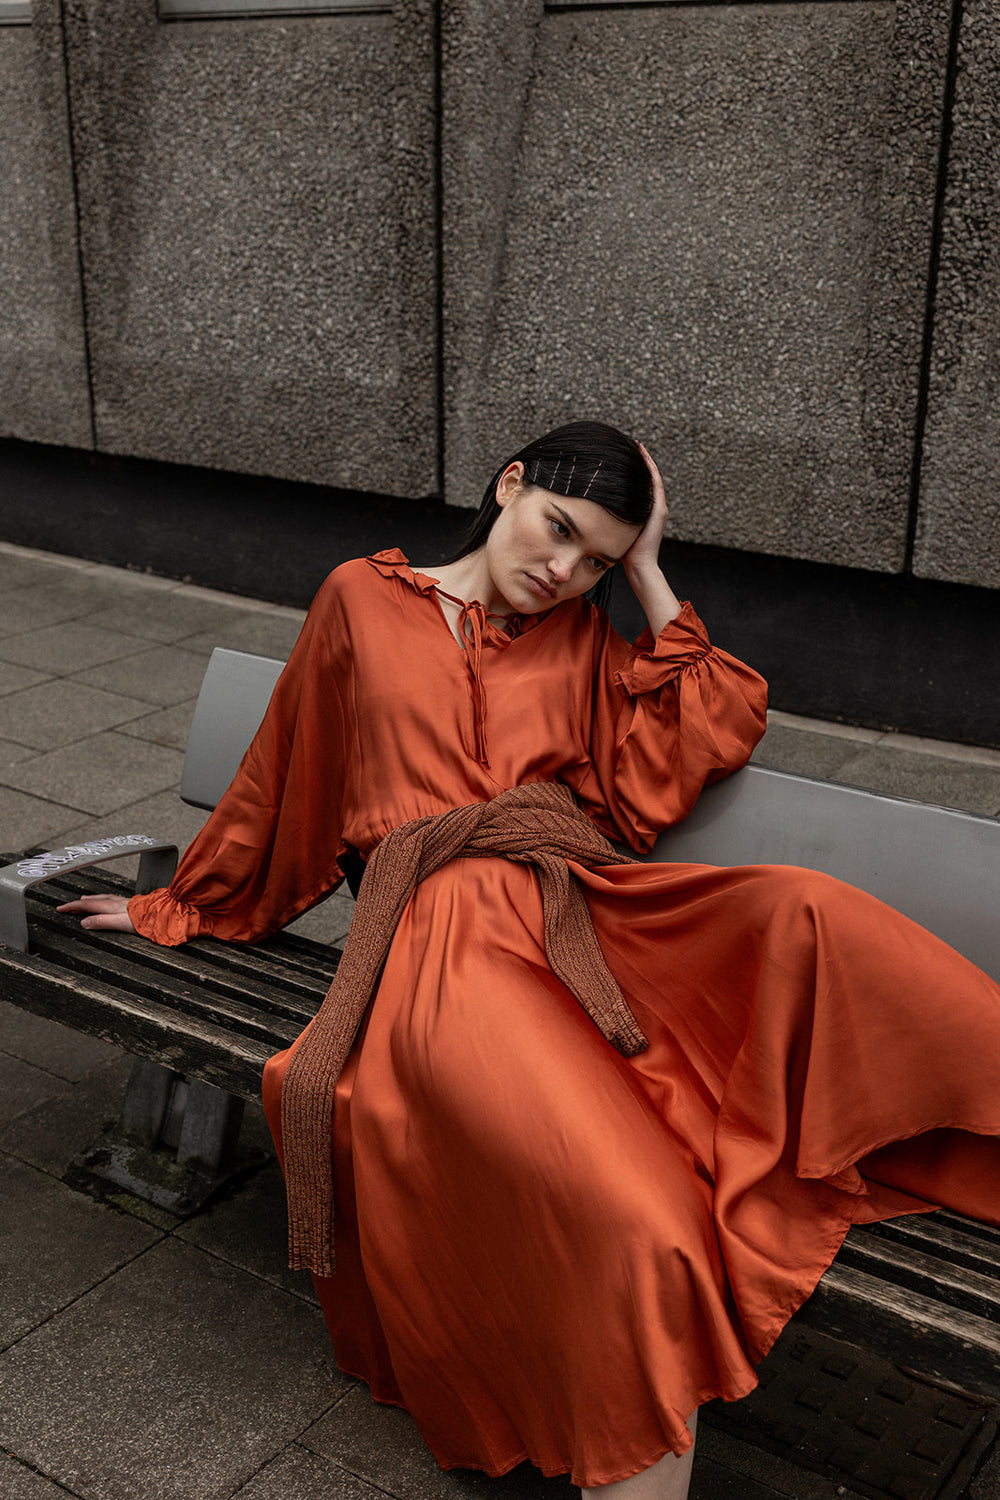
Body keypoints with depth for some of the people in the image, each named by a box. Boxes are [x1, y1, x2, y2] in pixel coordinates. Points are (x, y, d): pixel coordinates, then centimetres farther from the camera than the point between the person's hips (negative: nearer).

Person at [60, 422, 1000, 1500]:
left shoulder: (581, 637, 23)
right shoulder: (364, 601, 16)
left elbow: (672, 778, 9)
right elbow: (278, 784, 23)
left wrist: (649, 574, 12)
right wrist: (180, 908, 30)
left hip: (591, 915, 4)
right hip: (449, 937, -3)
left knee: (805, 912, -33)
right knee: (641, 1232, -33)